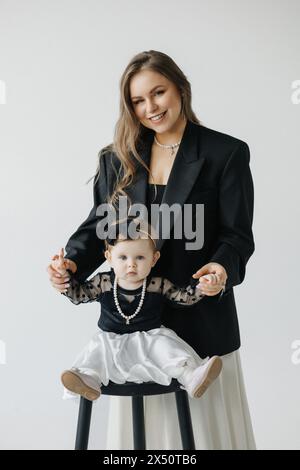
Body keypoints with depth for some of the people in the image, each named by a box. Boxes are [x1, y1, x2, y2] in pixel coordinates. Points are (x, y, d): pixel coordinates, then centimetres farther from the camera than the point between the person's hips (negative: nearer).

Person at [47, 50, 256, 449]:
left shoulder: (227, 153, -4)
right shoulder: (118, 158, 7)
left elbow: (238, 234, -6)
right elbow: (99, 224, 6)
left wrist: (222, 267, -27)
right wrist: (73, 262, -13)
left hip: (201, 316, -2)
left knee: (205, 420, 10)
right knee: (142, 420, 13)